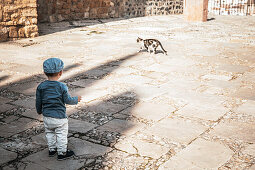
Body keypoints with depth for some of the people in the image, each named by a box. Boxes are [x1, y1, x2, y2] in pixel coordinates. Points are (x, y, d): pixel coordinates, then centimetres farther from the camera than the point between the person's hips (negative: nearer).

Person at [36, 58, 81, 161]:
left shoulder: (41, 87, -5)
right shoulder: (62, 87, -16)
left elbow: (38, 102, 3)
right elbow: (67, 100, -9)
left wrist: (39, 111, 21)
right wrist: (76, 99, 11)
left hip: (46, 116, 4)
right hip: (59, 117, -4)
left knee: (49, 133, 22)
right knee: (61, 135, 9)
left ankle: (52, 149, 34)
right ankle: (62, 153, 18)